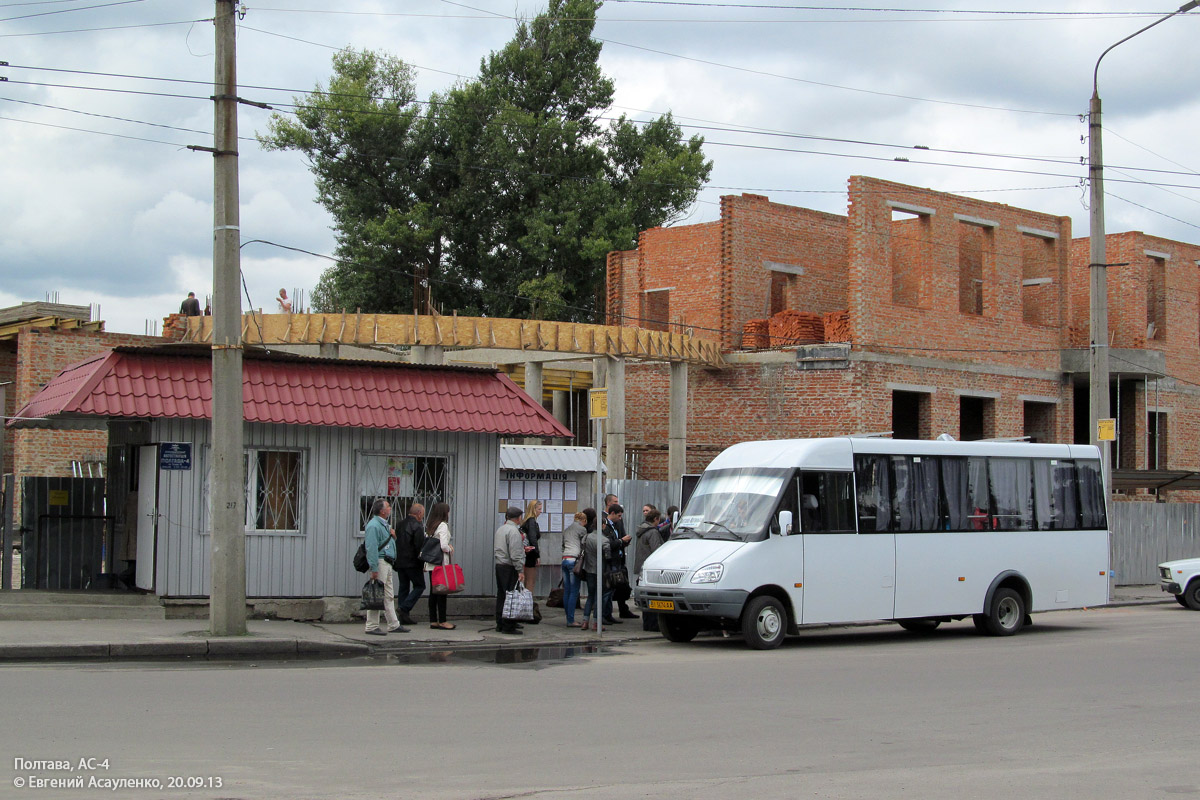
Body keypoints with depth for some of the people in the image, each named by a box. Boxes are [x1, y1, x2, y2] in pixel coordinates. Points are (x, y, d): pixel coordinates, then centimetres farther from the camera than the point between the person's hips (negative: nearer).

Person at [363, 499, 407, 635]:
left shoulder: (383, 524, 18)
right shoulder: (373, 525, -15)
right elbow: (371, 548, -20)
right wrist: (374, 569, -24)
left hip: (387, 563, 11)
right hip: (379, 562, -10)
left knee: (389, 596, 13)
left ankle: (394, 625, 19)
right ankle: (372, 627, -4)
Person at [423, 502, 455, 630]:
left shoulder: (429, 526, 11)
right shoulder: (442, 526, -13)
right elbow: (443, 546, -21)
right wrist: (450, 550, -2)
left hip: (430, 564, 8)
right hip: (441, 562, -8)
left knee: (433, 592, 10)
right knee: (442, 591, -3)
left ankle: (433, 621, 12)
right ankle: (442, 621, 0)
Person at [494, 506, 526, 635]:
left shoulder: (500, 529, 14)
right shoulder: (513, 531, -14)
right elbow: (515, 553, -19)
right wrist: (519, 570, -16)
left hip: (499, 565, 9)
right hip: (509, 567, -9)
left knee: (501, 595, 13)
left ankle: (500, 624, 18)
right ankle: (508, 626, -8)